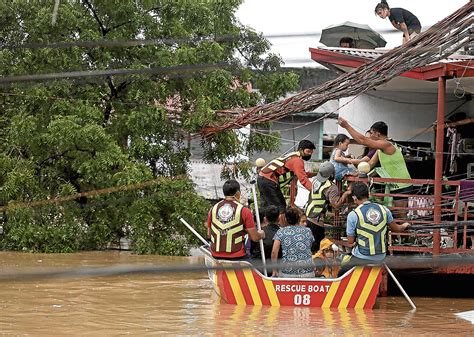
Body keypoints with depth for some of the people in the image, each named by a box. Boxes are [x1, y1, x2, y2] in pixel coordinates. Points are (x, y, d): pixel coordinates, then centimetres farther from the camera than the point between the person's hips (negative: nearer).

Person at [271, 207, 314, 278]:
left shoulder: (281, 232, 5)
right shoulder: (307, 231, 12)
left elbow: (274, 252, -4)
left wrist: (275, 270, 3)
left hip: (287, 273, -2)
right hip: (307, 272, 2)